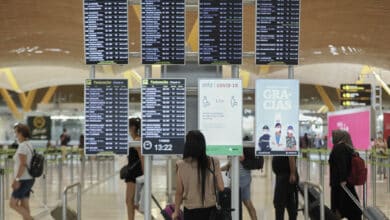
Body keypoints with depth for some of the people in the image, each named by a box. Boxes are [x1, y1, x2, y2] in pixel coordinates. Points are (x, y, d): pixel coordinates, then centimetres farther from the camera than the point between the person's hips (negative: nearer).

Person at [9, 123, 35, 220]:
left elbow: (22, 164, -21)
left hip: (24, 180, -9)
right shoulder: (29, 145, 12)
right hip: (29, 179, 9)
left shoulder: (22, 146, -16)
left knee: (13, 204, -1)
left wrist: (16, 179, -19)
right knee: (24, 206, 10)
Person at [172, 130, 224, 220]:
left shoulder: (181, 165, -10)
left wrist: (176, 211, 9)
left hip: (191, 211, -1)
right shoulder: (213, 162, -8)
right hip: (210, 210, 1)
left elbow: (179, 192, -4)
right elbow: (221, 187, -7)